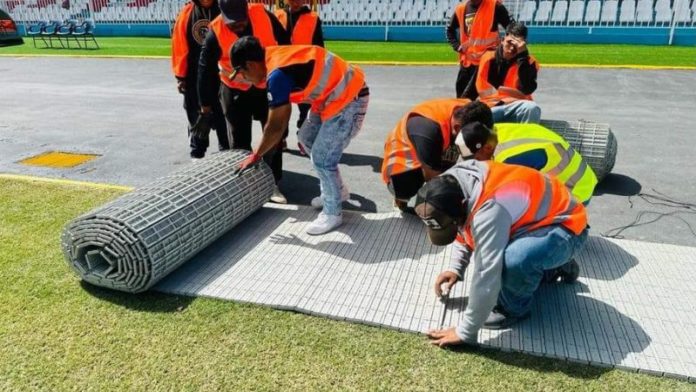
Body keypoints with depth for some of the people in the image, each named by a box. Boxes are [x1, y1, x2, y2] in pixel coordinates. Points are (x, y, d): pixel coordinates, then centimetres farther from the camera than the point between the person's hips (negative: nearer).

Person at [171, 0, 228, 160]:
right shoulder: (187, 13, 2)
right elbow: (179, 45, 2)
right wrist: (180, 75, 0)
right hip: (193, 77, 2)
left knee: (222, 117, 8)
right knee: (197, 117, 11)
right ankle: (197, 153, 24)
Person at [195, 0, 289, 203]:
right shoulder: (215, 33, -21)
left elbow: (285, 45, -4)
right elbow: (206, 72, -16)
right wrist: (205, 111, -15)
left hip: (269, 86, 1)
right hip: (235, 91, -1)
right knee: (239, 142, 4)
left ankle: (272, 184, 13)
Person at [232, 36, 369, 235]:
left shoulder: (277, 75, -24)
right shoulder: (277, 55, 5)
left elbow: (275, 127, -15)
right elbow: (284, 111, 14)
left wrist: (256, 156, -1)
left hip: (349, 100, -10)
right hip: (337, 94, 10)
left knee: (321, 158, -5)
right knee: (307, 137, 20)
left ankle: (332, 214, 13)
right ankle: (336, 188, 35)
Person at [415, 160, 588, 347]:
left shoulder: (489, 210, -39)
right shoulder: (454, 182, -11)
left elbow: (486, 278, -36)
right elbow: (464, 230, 10)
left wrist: (465, 333, -26)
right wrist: (456, 268, -1)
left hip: (565, 227, -9)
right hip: (538, 217, 9)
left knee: (514, 260, -37)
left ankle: (514, 308, -6)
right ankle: (552, 265, 28)